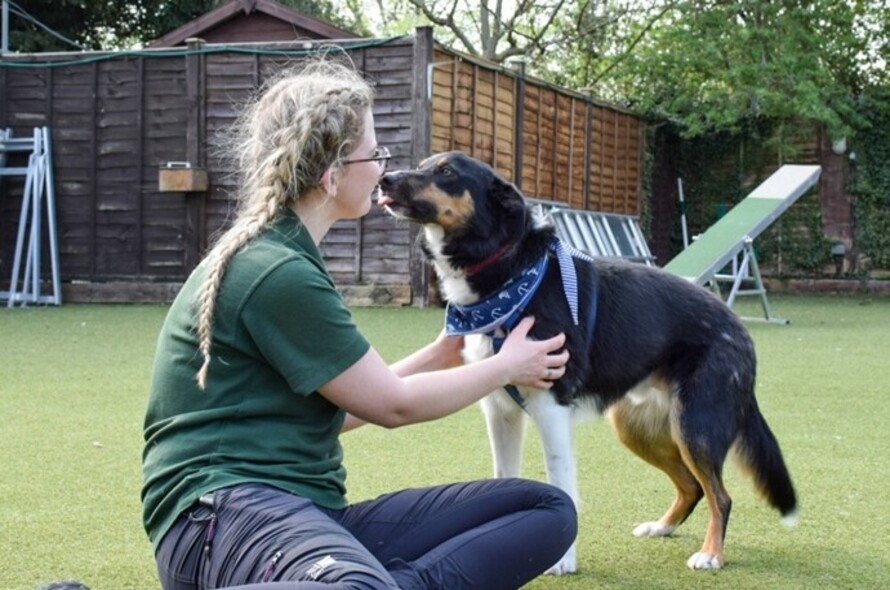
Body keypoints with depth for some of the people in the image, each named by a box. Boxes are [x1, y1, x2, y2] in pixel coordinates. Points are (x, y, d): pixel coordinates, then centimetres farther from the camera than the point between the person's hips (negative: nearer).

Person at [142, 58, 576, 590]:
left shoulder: (284, 261, 19)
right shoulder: (276, 273, -12)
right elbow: (391, 405, -4)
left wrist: (436, 357, 32)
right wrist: (506, 367, 11)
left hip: (311, 511, 11)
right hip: (228, 506, -11)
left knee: (549, 508, -3)